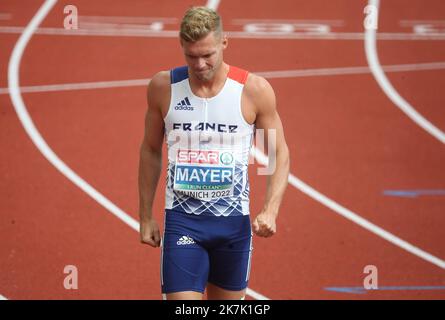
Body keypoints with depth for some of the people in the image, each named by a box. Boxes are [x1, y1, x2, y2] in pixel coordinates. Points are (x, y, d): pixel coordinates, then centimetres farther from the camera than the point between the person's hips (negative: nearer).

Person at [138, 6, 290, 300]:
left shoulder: (254, 90, -7)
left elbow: (280, 154, 1)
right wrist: (146, 216, 11)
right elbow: (151, 150, 10)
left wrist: (270, 210, -14)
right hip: (182, 221, 0)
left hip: (234, 220, 1)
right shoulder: (163, 87, -3)